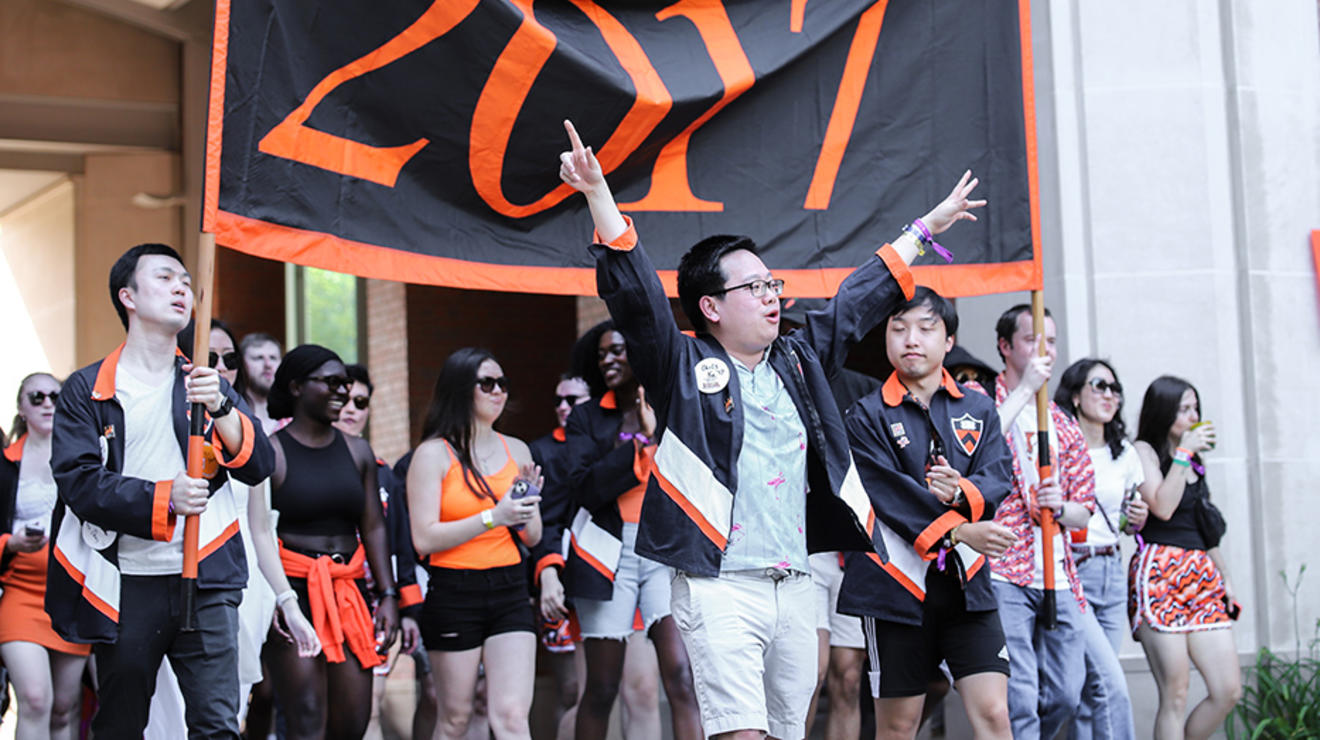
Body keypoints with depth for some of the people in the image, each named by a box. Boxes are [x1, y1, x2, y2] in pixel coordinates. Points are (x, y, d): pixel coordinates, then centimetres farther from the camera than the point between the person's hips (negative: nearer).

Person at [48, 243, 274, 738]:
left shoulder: (205, 383, 14)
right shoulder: (87, 391, 5)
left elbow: (259, 468, 3)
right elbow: (79, 481, -7)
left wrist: (219, 408, -14)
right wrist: (163, 497, -20)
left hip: (205, 583, 1)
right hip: (126, 587, -1)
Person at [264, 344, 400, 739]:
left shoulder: (357, 451, 13)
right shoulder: (272, 451, -4)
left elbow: (374, 528, 14)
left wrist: (388, 595, 7)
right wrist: (272, 599, -18)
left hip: (349, 590, 6)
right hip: (294, 590, -6)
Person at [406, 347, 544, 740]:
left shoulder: (516, 450, 12)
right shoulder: (433, 453, -3)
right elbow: (424, 538, -12)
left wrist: (528, 503, -6)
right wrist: (493, 518, -19)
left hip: (510, 590, 3)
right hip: (455, 593, -3)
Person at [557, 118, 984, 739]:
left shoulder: (798, 361, 18)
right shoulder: (683, 366, 1)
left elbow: (857, 303, 29)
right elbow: (635, 293, -10)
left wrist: (925, 228, 37)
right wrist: (598, 194, -22)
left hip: (795, 588, 6)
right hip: (719, 589, -6)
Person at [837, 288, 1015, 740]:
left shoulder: (979, 409, 13)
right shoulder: (868, 416, 1)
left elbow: (998, 474, 0)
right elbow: (889, 493, -12)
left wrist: (963, 493, -22)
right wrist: (956, 532, -22)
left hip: (967, 583, 2)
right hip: (897, 584, -2)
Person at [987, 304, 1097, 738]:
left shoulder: (1064, 426, 19)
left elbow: (1084, 512, 20)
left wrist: (1060, 507, -5)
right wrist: (1025, 389, -16)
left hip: (1057, 578, 6)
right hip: (1002, 574, -6)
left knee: (1066, 696, 7)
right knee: (1019, 700, -11)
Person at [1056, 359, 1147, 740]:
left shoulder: (1124, 453, 15)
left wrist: (1137, 519, 4)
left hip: (1111, 573, 6)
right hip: (1068, 571, -6)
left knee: (1090, 692, 5)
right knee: (1110, 685, -17)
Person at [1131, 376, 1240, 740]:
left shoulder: (1194, 461, 22)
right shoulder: (1143, 451, 0)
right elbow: (1162, 507, -14)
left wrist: (1224, 575, 22)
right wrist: (1183, 453, -10)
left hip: (1202, 577, 7)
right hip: (1159, 576, -7)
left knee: (1229, 692, -3)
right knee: (1175, 697, -11)